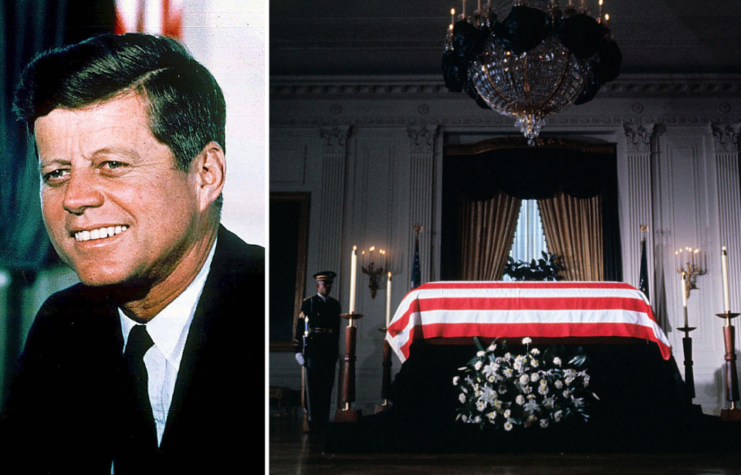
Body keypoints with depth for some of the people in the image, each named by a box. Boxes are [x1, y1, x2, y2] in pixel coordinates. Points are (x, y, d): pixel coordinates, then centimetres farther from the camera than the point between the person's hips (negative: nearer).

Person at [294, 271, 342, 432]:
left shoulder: (335, 304, 14)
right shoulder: (308, 303, 1)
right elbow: (299, 327, -3)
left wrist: (336, 351, 14)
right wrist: (298, 351, -8)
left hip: (330, 352, 4)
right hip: (313, 351, -4)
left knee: (327, 387, 5)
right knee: (313, 387, -1)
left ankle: (324, 422, 12)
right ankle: (314, 423, 4)